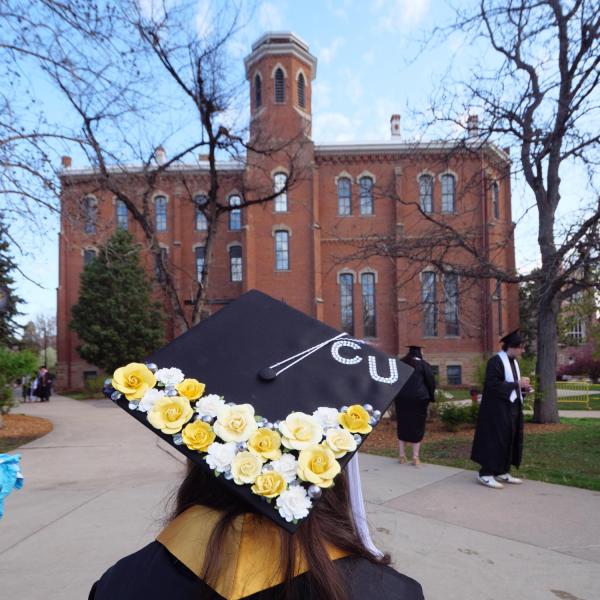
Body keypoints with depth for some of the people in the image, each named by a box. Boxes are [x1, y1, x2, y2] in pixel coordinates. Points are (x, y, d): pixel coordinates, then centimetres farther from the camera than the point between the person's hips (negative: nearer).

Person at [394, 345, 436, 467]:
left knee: (402, 426, 11)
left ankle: (402, 456, 11)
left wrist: (395, 396, 21)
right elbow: (431, 382, -2)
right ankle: (415, 457, 1)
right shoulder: (423, 365, -5)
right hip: (418, 398, -3)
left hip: (401, 398, 3)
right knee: (417, 426, 3)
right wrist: (431, 397, 11)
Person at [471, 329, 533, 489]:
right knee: (495, 440, -6)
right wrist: (517, 384, -20)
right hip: (497, 408, -9)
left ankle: (502, 472, 20)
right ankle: (485, 473, 2)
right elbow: (493, 385, -23)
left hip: (511, 408, 9)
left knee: (509, 440, 11)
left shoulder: (513, 362, 12)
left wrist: (523, 388, 2)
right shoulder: (495, 361, -16)